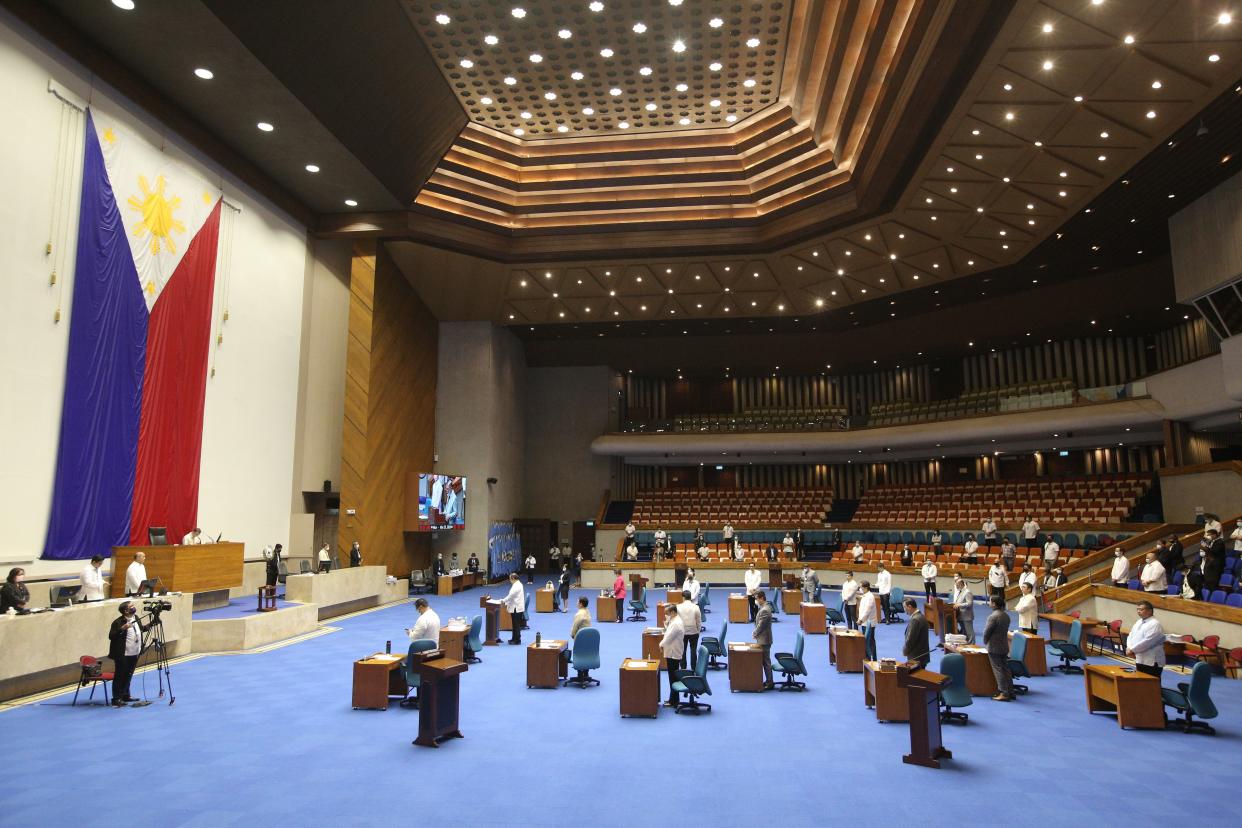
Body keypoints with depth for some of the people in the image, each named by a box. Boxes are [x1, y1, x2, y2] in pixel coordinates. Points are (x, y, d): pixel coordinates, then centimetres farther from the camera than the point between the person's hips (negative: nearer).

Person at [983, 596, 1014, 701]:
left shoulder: (993, 616, -21)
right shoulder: (1006, 615, 5)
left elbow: (986, 632, -17)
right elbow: (1005, 630, 10)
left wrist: (985, 642, 2)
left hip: (994, 647, -8)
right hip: (1004, 646, 8)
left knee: (998, 670, -1)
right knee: (1005, 669, 14)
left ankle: (1004, 694, 0)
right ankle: (1010, 692, 19)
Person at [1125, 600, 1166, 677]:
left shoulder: (1155, 624, -14)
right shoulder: (1138, 622, 14)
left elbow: (1147, 641, -22)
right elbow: (1130, 636, 15)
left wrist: (1132, 650, -16)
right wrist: (1129, 648, -4)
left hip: (1151, 662, -8)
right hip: (1139, 660, 8)